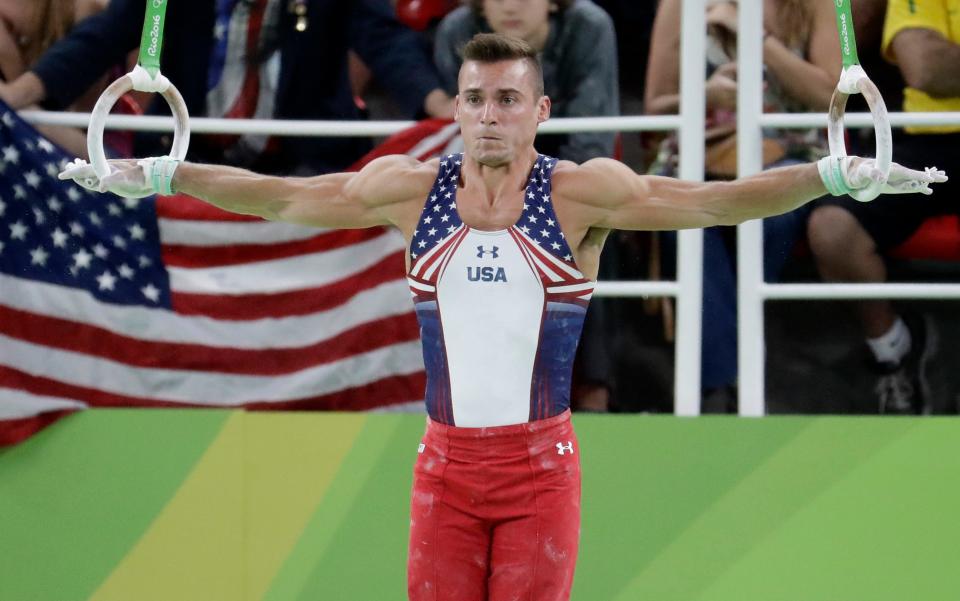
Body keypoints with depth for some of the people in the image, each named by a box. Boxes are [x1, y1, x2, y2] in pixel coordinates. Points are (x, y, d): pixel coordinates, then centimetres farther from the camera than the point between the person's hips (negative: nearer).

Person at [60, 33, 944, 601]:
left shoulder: (582, 194, -5)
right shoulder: (411, 189, 3)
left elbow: (711, 200, -13)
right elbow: (279, 198, 8)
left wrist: (835, 175, -25)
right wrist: (161, 176, 4)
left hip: (540, 462, -2)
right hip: (447, 460, 2)